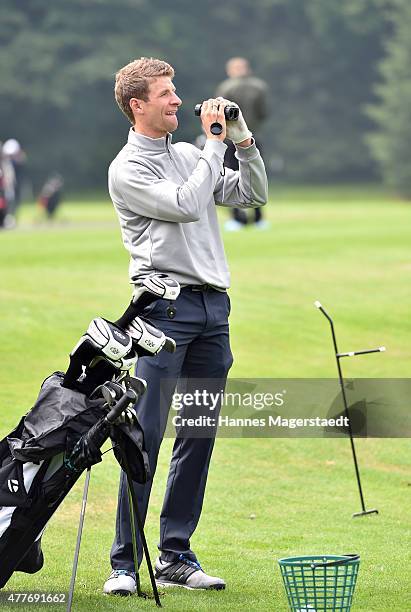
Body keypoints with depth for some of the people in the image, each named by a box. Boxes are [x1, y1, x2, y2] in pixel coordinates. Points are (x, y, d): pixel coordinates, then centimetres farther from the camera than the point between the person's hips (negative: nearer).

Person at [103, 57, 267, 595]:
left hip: (213, 307, 7)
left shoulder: (191, 156, 19)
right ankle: (125, 561, -8)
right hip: (166, 304, -7)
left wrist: (245, 143, 7)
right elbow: (187, 205, -15)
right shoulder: (127, 169, -3)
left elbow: (253, 195, 20)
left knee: (199, 435, 7)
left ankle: (176, 555, 12)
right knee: (147, 434, -10)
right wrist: (216, 144, -7)